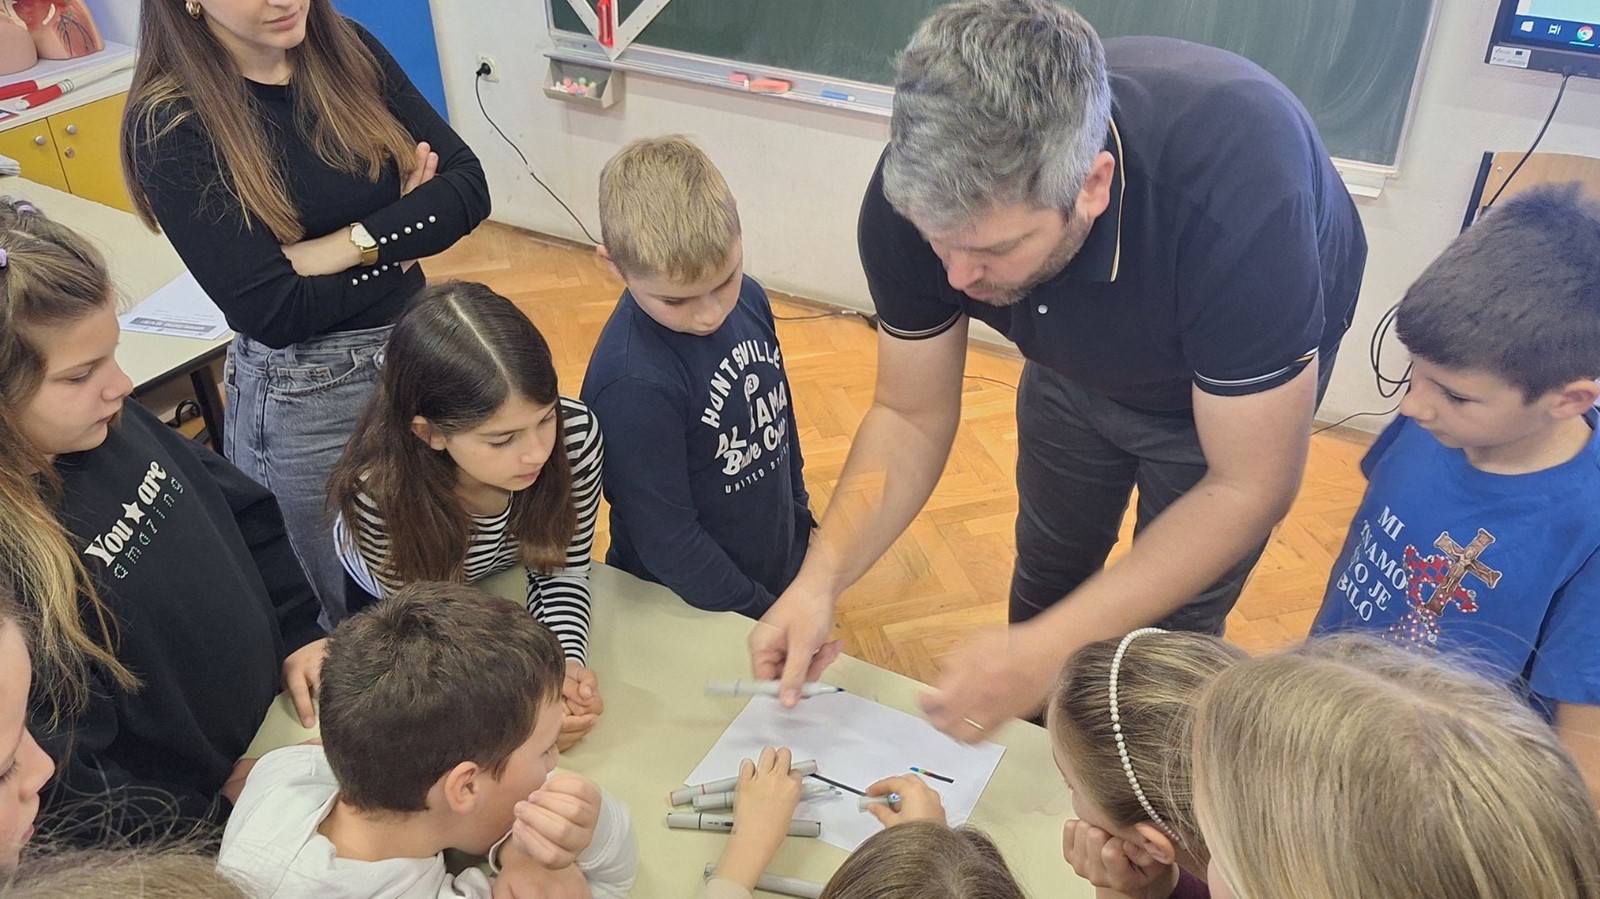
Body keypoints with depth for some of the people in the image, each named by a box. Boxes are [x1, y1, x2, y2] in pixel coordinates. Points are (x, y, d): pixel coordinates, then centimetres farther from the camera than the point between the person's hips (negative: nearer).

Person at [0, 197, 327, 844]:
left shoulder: (113, 423, -7)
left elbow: (244, 513, 9)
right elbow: (63, 794, -23)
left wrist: (299, 636, 5)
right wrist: (219, 801, -12)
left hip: (280, 712, 6)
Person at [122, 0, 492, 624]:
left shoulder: (349, 50, -2)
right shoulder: (169, 123, -15)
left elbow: (468, 185, -8)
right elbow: (268, 308, -20)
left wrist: (354, 243, -21)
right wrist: (411, 233, -12)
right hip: (304, 398, -4)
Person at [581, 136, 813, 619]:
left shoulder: (749, 299, -10)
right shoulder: (633, 384, -31)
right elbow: (667, 541, -23)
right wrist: (765, 617, -15)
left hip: (783, 570, 6)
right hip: (690, 609, -6)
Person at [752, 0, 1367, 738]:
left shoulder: (1238, 194, -45)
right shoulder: (916, 195, -33)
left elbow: (1249, 486, -35)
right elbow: (912, 417, -19)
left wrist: (1044, 655, -43)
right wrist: (820, 578, -36)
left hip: (1248, 381, -3)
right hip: (1077, 363, 4)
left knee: (1172, 629, 6)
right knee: (1046, 573, 19)